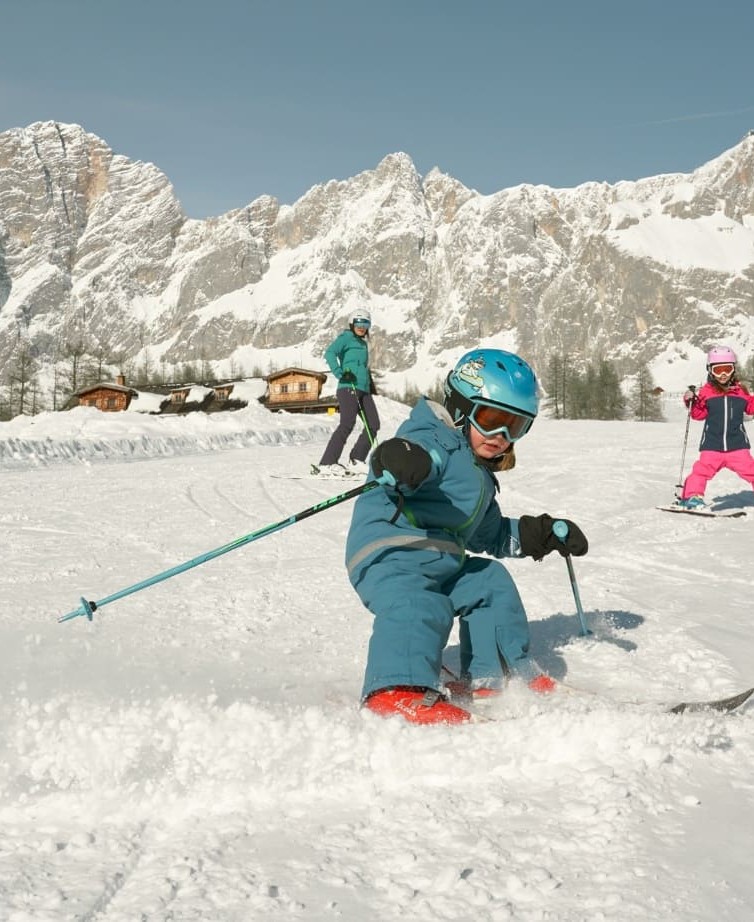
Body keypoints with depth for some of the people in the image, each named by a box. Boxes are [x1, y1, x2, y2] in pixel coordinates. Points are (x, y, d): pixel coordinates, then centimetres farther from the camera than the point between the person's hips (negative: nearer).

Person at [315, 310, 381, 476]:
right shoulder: (346, 337, 1)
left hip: (363, 389, 9)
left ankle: (356, 462, 9)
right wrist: (339, 372, -25)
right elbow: (330, 353, -15)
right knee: (348, 423, -19)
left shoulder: (363, 343, 26)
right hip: (348, 387, -9)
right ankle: (326, 464, -21)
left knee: (373, 424, 2)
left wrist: (370, 382, 29)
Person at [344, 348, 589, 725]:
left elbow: (489, 534, 37)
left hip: (441, 561, 10)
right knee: (420, 606, -34)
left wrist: (542, 534, 30)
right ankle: (399, 688, -50)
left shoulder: (479, 476, 27)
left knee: (490, 585, 19)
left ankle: (491, 676, 26)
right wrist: (400, 460, -56)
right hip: (389, 552, -10)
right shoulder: (439, 443, -6)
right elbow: (422, 452, -32)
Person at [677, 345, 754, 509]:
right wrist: (692, 401, -9)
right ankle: (692, 495, 3)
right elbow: (699, 414, 7)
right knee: (702, 470, -9)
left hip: (737, 444, 1)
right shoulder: (706, 391, 3)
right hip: (712, 444, -1)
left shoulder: (740, 390, 8)